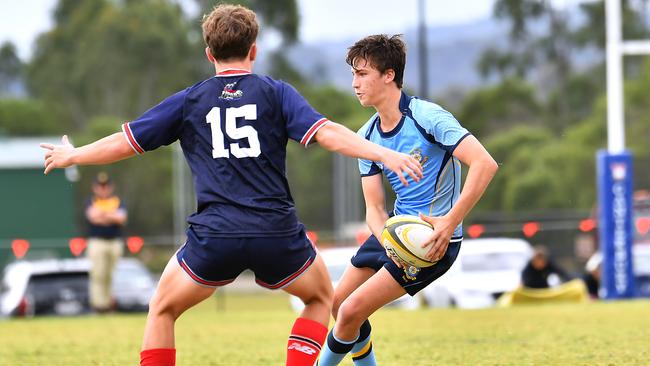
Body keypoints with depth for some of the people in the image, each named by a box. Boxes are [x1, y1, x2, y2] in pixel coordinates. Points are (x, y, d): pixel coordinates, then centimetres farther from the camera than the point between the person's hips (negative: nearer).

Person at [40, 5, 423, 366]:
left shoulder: (188, 101, 11)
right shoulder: (276, 92, 7)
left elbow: (123, 143, 15)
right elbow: (326, 133, -7)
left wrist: (71, 156, 31)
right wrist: (385, 155, -8)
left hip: (215, 234, 0)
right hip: (277, 231, 0)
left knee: (162, 310, 22)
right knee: (321, 298, 28)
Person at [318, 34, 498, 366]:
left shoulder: (427, 117, -20)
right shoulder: (367, 136, 4)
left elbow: (485, 164, -29)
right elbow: (374, 208, 2)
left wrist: (450, 222, -34)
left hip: (434, 240, -8)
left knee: (351, 312, -12)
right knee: (338, 303, 13)